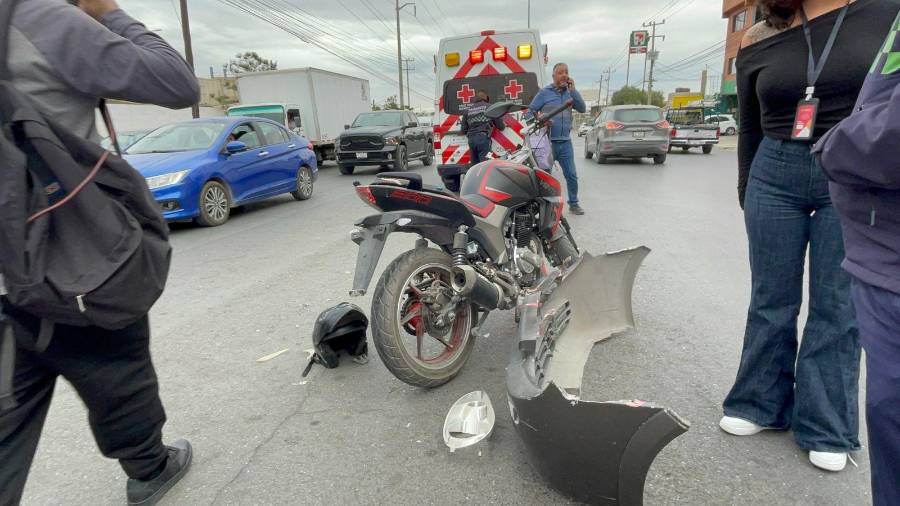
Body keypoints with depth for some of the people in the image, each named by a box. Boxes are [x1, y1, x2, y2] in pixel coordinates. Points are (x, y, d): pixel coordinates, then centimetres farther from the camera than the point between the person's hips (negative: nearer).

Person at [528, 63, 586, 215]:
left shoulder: (570, 93, 10)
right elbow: (530, 112, -1)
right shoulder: (544, 93, -1)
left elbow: (582, 109, 0)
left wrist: (573, 90, -6)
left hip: (565, 142, 4)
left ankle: (573, 204, 19)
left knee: (571, 175, 6)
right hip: (547, 142, -3)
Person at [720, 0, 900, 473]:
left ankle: (826, 428, 23)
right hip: (775, 177, 2)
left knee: (837, 307, 6)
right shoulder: (759, 41, 6)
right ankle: (761, 404, 28)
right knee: (771, 301, 10)